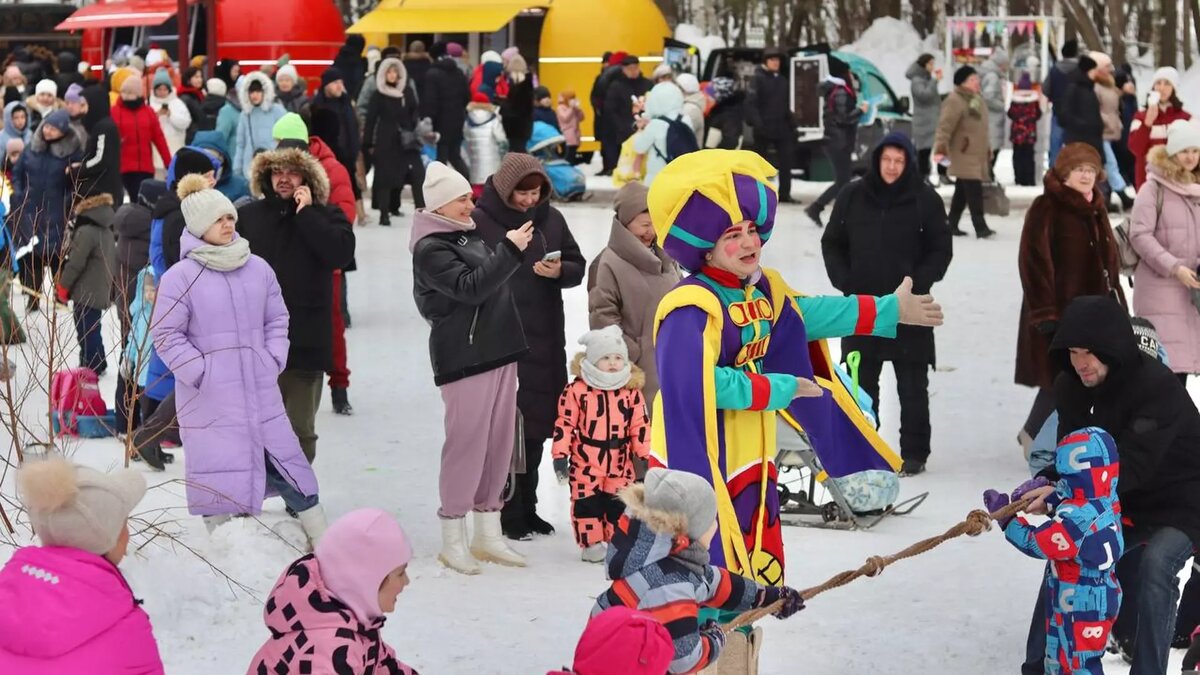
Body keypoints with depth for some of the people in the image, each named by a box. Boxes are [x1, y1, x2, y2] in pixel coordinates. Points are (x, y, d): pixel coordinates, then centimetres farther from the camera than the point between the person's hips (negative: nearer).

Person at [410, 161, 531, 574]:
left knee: (499, 442, 9)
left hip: (499, 353, 9)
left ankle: (488, 534, 18)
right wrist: (509, 250, -20)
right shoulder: (431, 249, -10)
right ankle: (453, 539, 3)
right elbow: (470, 287, -21)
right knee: (467, 443, -7)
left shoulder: (472, 235, 17)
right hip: (464, 358, -8)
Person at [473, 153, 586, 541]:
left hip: (544, 339, 5)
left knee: (537, 424, 11)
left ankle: (527, 507, 23)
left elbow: (578, 267, 14)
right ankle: (508, 513, 4)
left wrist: (559, 272, -7)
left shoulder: (551, 219, 9)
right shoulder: (480, 221, -7)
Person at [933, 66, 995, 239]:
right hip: (964, 155, -10)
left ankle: (952, 225, 19)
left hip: (977, 155, 10)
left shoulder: (977, 99, 17)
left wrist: (987, 150, 28)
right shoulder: (955, 101, -14)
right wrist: (941, 148, -30)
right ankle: (980, 227, -13)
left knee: (962, 191, 12)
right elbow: (945, 126, -22)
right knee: (973, 191, -13)